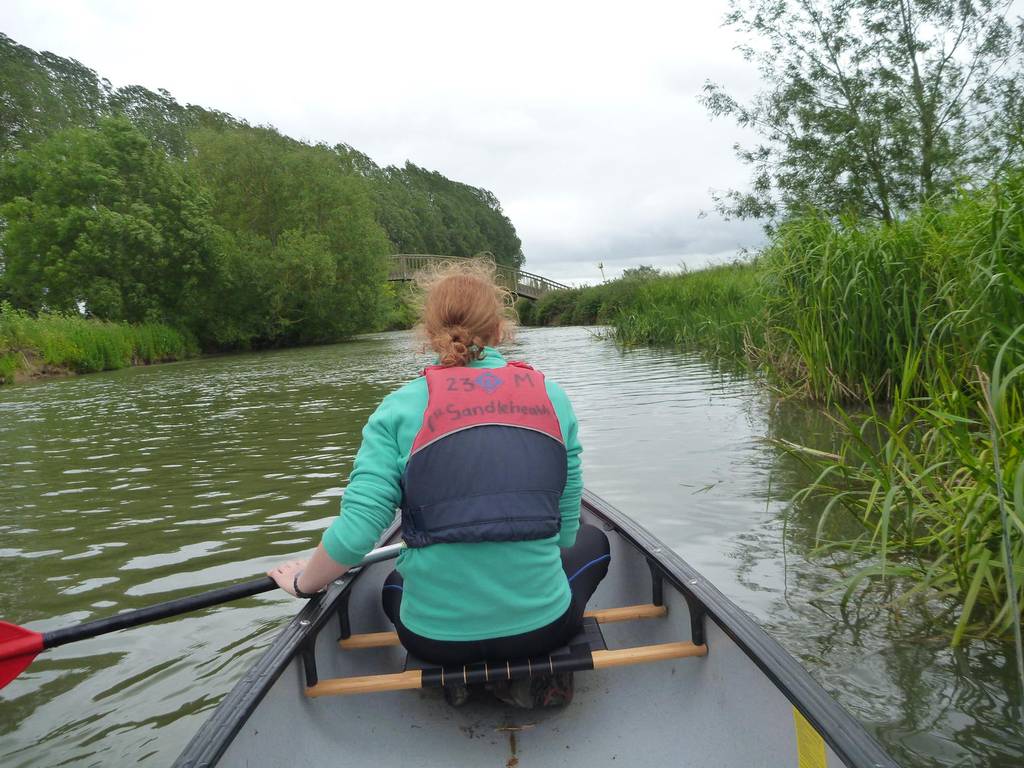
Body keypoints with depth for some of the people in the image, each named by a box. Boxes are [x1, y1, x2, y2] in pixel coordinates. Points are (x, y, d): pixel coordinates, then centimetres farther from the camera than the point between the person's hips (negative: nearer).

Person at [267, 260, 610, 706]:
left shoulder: (400, 408, -9)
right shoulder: (552, 397, -4)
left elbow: (356, 531, -13)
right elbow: (566, 528, 0)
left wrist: (304, 582, 7)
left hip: (436, 637, 1)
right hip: (542, 627, 0)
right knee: (592, 541, 31)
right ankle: (538, 668, 17)